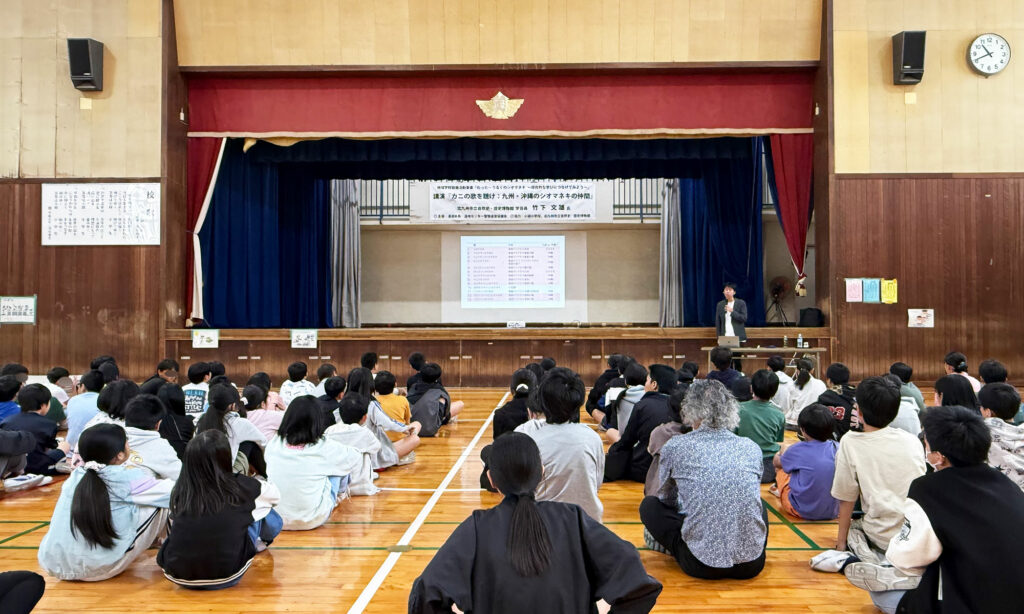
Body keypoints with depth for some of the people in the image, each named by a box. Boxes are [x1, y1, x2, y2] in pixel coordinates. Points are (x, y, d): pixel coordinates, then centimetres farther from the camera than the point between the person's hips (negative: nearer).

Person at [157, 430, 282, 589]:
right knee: (261, 508, 11)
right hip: (225, 577, -3)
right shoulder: (239, 486, -8)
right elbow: (275, 494, 11)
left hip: (177, 575, 3)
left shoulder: (180, 491, -2)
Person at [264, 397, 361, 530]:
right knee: (340, 466, 15)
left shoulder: (273, 444, -7)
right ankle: (339, 494, 45)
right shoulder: (324, 448, -15)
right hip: (312, 520, -3)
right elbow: (356, 458, 1)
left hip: (275, 519, 4)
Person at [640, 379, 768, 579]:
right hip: (752, 565, 3)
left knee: (649, 505, 18)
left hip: (702, 565, -3)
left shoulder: (675, 446, -2)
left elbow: (666, 499, 15)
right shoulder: (752, 448, 5)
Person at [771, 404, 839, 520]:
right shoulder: (837, 448, -5)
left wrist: (784, 451, 30)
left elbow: (776, 462, 7)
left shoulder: (799, 450, -15)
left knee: (781, 469, 14)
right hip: (832, 513, 4)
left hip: (803, 512, -4)